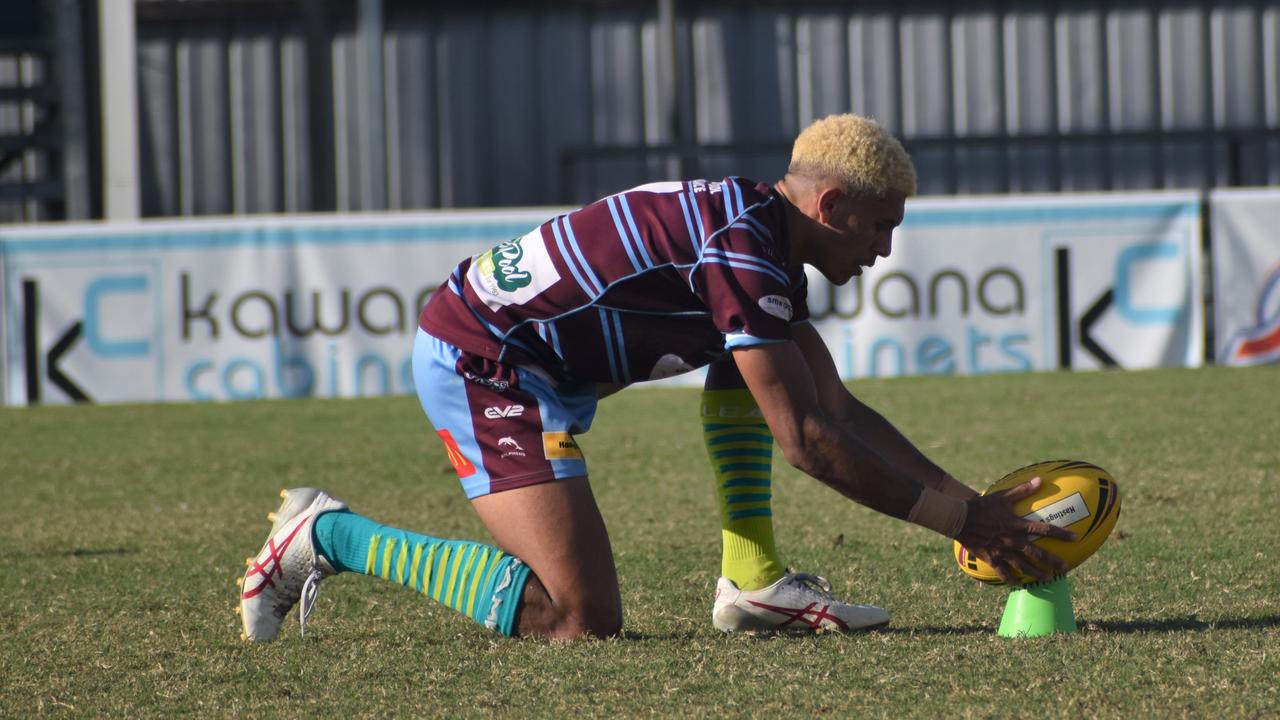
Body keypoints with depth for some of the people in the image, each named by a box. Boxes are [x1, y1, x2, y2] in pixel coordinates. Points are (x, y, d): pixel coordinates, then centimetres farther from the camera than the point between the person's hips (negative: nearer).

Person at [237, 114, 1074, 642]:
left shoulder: (762, 238, 11)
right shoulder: (742, 252, -20)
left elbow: (842, 410, 15)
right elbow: (805, 438, -23)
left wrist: (970, 501, 7)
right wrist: (960, 519, -20)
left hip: (542, 362, 11)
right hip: (479, 363, -11)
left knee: (749, 355, 15)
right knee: (582, 619, -18)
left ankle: (753, 578, 10)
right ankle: (333, 536, -7)